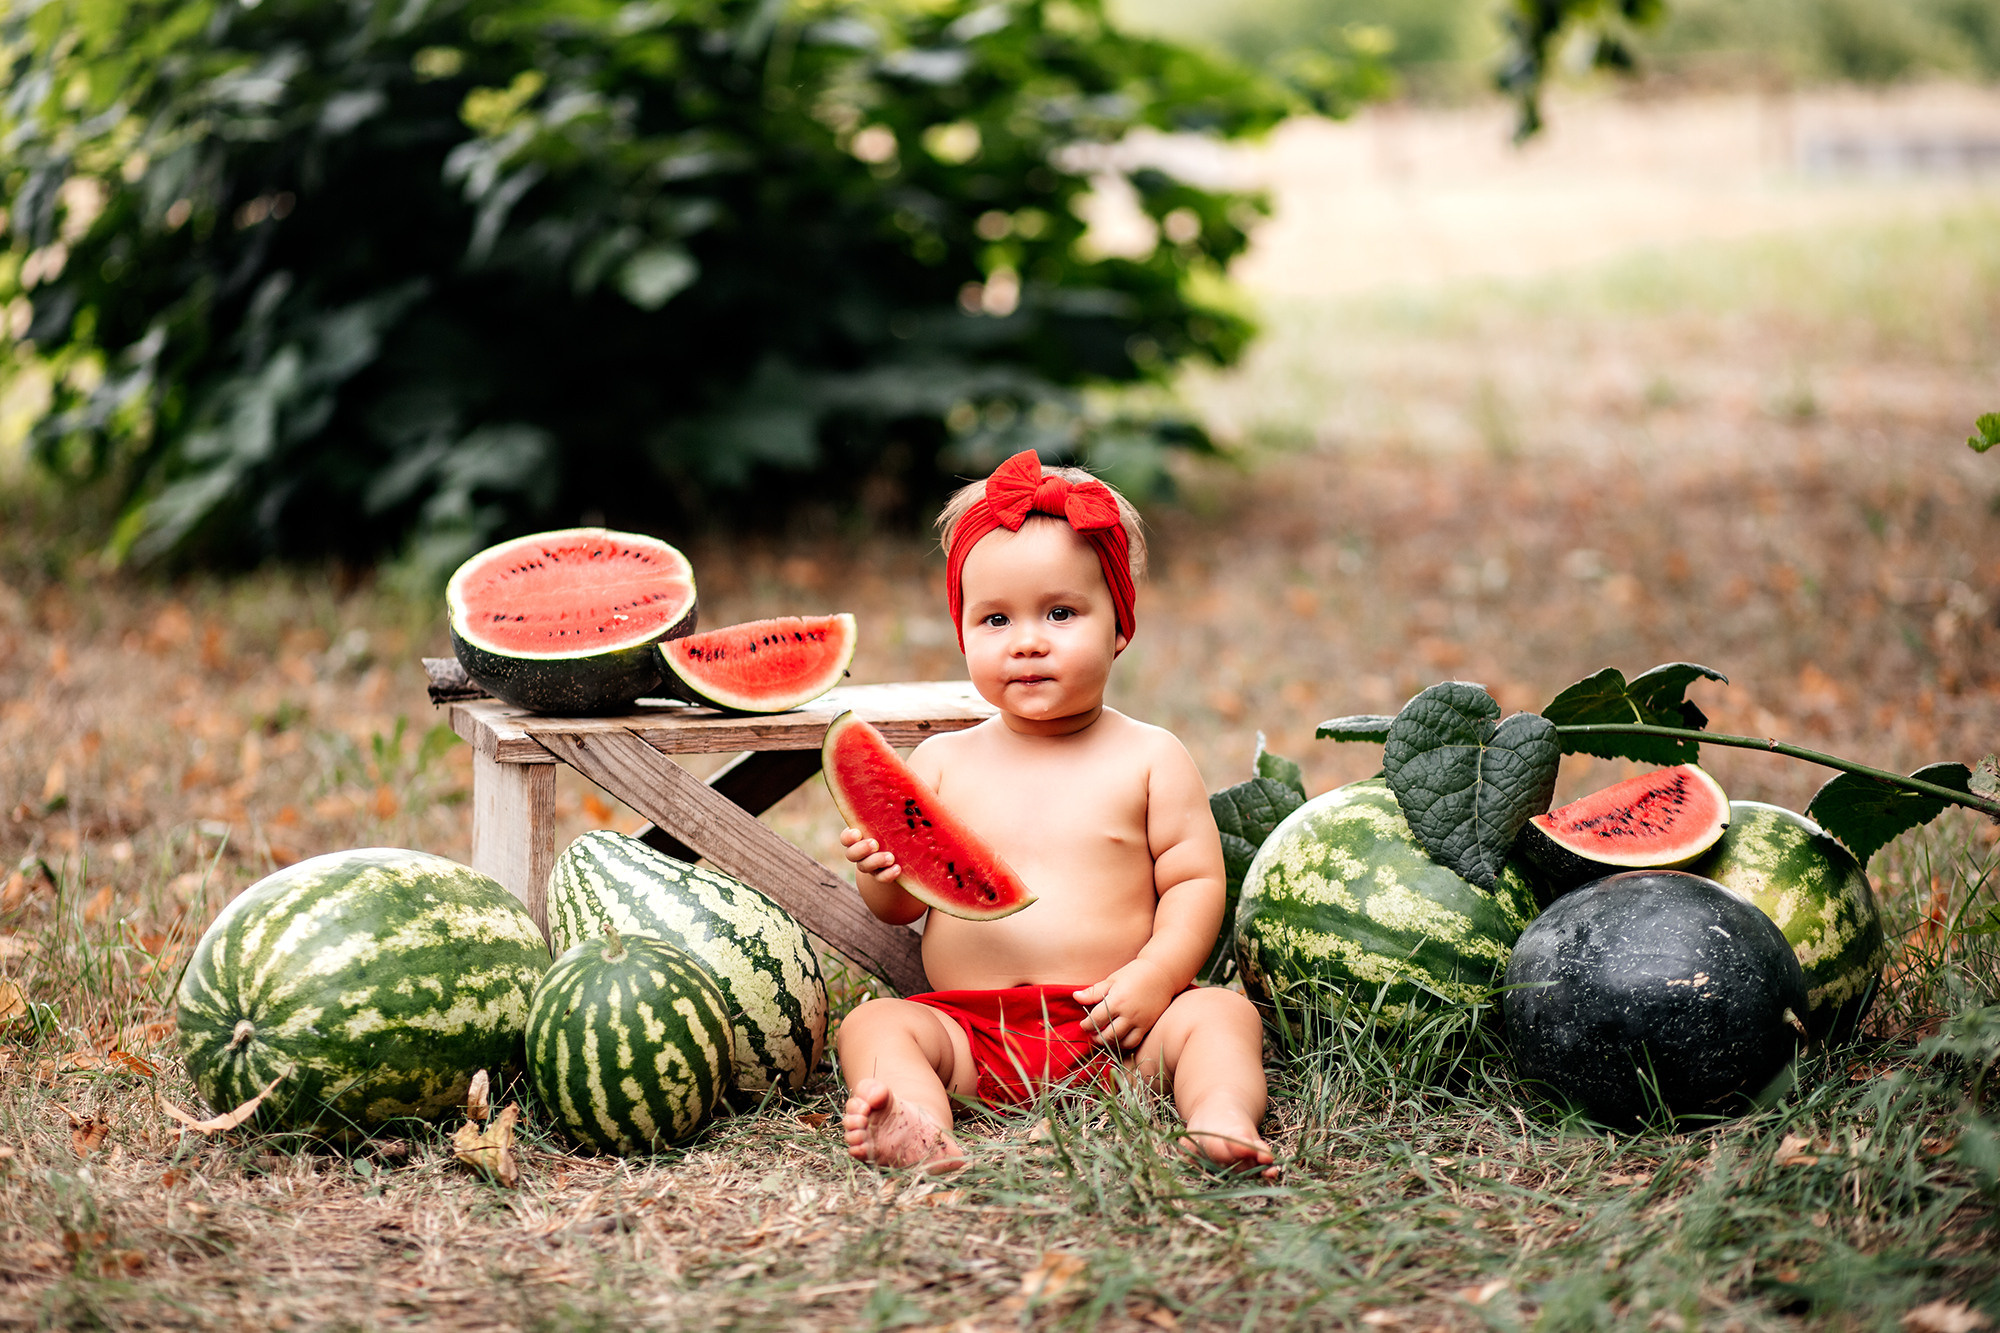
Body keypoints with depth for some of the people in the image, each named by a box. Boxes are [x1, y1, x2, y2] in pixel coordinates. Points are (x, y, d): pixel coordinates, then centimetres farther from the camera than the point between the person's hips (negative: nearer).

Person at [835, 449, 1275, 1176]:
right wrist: (885, 874, -14)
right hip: (970, 1027, 1)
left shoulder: (1151, 758, 6)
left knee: (1220, 1013, -22)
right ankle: (914, 1122, -47)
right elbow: (901, 907, 10)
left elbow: (1195, 882, 3)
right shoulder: (942, 762, 10)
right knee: (872, 1024, -21)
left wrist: (1155, 974, -15)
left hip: (1113, 1030, -1)